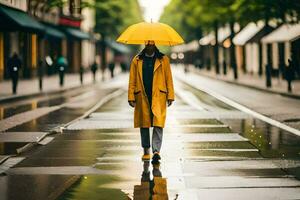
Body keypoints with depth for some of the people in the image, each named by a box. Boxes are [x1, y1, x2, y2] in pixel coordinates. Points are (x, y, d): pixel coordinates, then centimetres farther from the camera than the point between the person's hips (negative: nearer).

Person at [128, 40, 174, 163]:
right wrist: (131, 97, 0)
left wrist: (170, 96, -1)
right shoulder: (137, 60, 9)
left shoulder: (163, 60, 6)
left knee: (158, 124, -10)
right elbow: (132, 80, 7)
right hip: (142, 98, 2)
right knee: (144, 125, 8)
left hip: (158, 97, -2)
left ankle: (156, 151, -12)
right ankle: (146, 151, 19)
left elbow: (169, 79, 5)